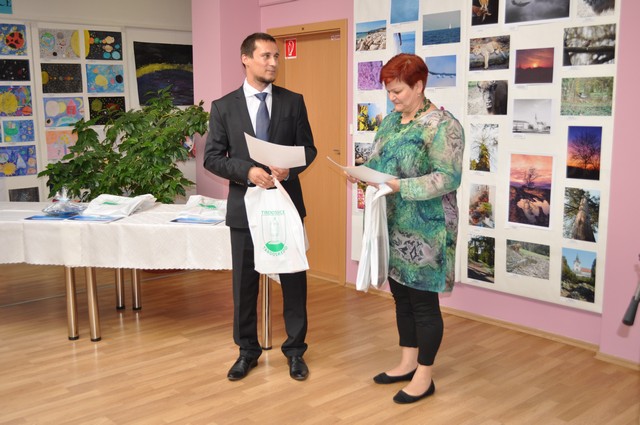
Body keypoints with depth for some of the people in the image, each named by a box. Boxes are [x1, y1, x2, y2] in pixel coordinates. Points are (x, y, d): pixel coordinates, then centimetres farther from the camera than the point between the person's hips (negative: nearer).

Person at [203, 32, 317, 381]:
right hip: (245, 204, 0)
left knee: (294, 279, 8)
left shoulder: (293, 101, 2)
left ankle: (295, 350, 25)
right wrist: (248, 171, -18)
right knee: (245, 283, 10)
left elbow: (308, 148, 5)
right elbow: (212, 158, -2)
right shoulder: (223, 106, 0)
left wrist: (290, 168, -16)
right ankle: (247, 351, 28)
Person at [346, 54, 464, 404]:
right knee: (401, 294, 16)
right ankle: (407, 363, 31)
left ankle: (424, 376, 17)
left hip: (424, 230, -8)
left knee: (423, 300, 2)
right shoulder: (391, 120, 11)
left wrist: (400, 186, -27)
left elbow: (449, 178, -20)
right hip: (393, 227, 8)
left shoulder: (442, 125, -13)